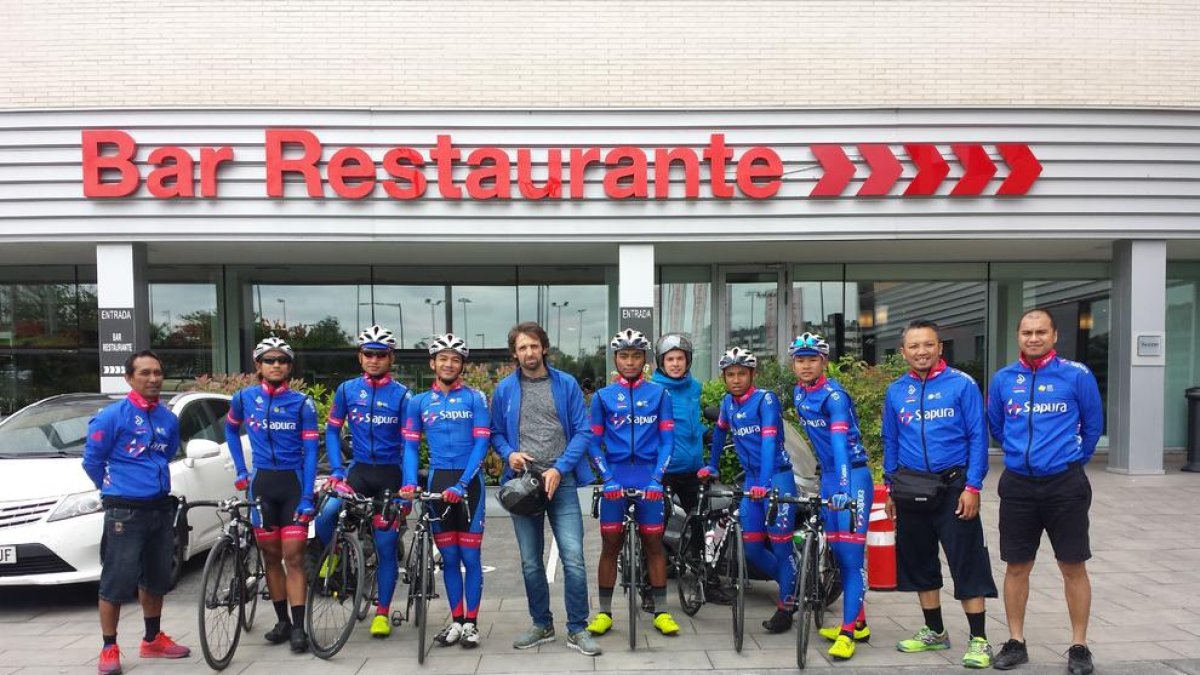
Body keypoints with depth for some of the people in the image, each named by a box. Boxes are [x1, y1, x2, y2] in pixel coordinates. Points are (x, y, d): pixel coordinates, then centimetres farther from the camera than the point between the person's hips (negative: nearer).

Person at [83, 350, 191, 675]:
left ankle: (152, 640, 28)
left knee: (156, 578, 15)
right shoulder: (112, 416, -10)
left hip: (161, 508, 6)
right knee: (116, 582, -2)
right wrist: (115, 490, 6)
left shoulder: (169, 419, 7)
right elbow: (92, 460, -4)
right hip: (124, 511, -6)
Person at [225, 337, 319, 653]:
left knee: (293, 556, -4)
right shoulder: (245, 398, 1)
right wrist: (240, 470, 12)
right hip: (261, 484, 2)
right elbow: (231, 429, 21)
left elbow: (310, 452, -7)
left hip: (294, 483, -2)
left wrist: (307, 498, -13)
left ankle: (298, 627, 0)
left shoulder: (302, 403, -6)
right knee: (271, 556, 9)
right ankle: (282, 621, 20)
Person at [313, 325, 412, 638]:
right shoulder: (347, 390, 3)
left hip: (390, 473, -1)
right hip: (359, 469, 1)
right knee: (327, 513, -27)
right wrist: (335, 469, -5)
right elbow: (333, 430, 8)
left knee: (386, 544, 3)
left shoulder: (402, 395, -4)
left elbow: (408, 441, -7)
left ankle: (382, 613, 16)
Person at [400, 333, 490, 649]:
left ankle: (471, 622, 11)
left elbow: (481, 444, -7)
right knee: (449, 556, 9)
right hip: (438, 481, 2)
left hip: (468, 481, -2)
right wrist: (409, 482, -12)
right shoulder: (419, 402, 8)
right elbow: (410, 446, 5)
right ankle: (456, 620, 19)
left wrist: (461, 484, -18)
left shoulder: (475, 398, 0)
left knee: (470, 555, 1)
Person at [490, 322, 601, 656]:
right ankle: (542, 625, 25)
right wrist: (509, 453, -10)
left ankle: (577, 629, 4)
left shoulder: (566, 384, 1)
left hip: (561, 481, -2)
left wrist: (559, 469, -12)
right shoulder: (505, 389, 5)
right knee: (531, 562, 10)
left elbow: (583, 431, -2)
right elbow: (496, 433, 11)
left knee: (573, 558, -8)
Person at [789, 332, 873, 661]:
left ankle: (848, 631, -5)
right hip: (828, 475, 8)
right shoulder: (799, 394, 5)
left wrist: (843, 488, -40)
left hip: (853, 475, -8)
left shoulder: (834, 395, -18)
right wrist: (826, 476, 17)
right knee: (838, 553, 11)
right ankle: (858, 622, 23)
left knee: (852, 553, -9)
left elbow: (840, 441, -30)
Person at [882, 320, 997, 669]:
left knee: (967, 562, -3)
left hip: (952, 487, -4)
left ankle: (978, 640, 7)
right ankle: (934, 632, 27)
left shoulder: (962, 384, -6)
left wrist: (972, 487, -12)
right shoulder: (896, 391, 6)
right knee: (919, 562, 13)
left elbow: (978, 437, -7)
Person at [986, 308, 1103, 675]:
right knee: (1017, 567, 9)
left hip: (1065, 485, -2)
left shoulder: (1077, 375, -5)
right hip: (1018, 485, 2)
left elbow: (1092, 426, 6)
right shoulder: (1002, 379, 2)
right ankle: (1016, 643, 20)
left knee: (1073, 567, 5)